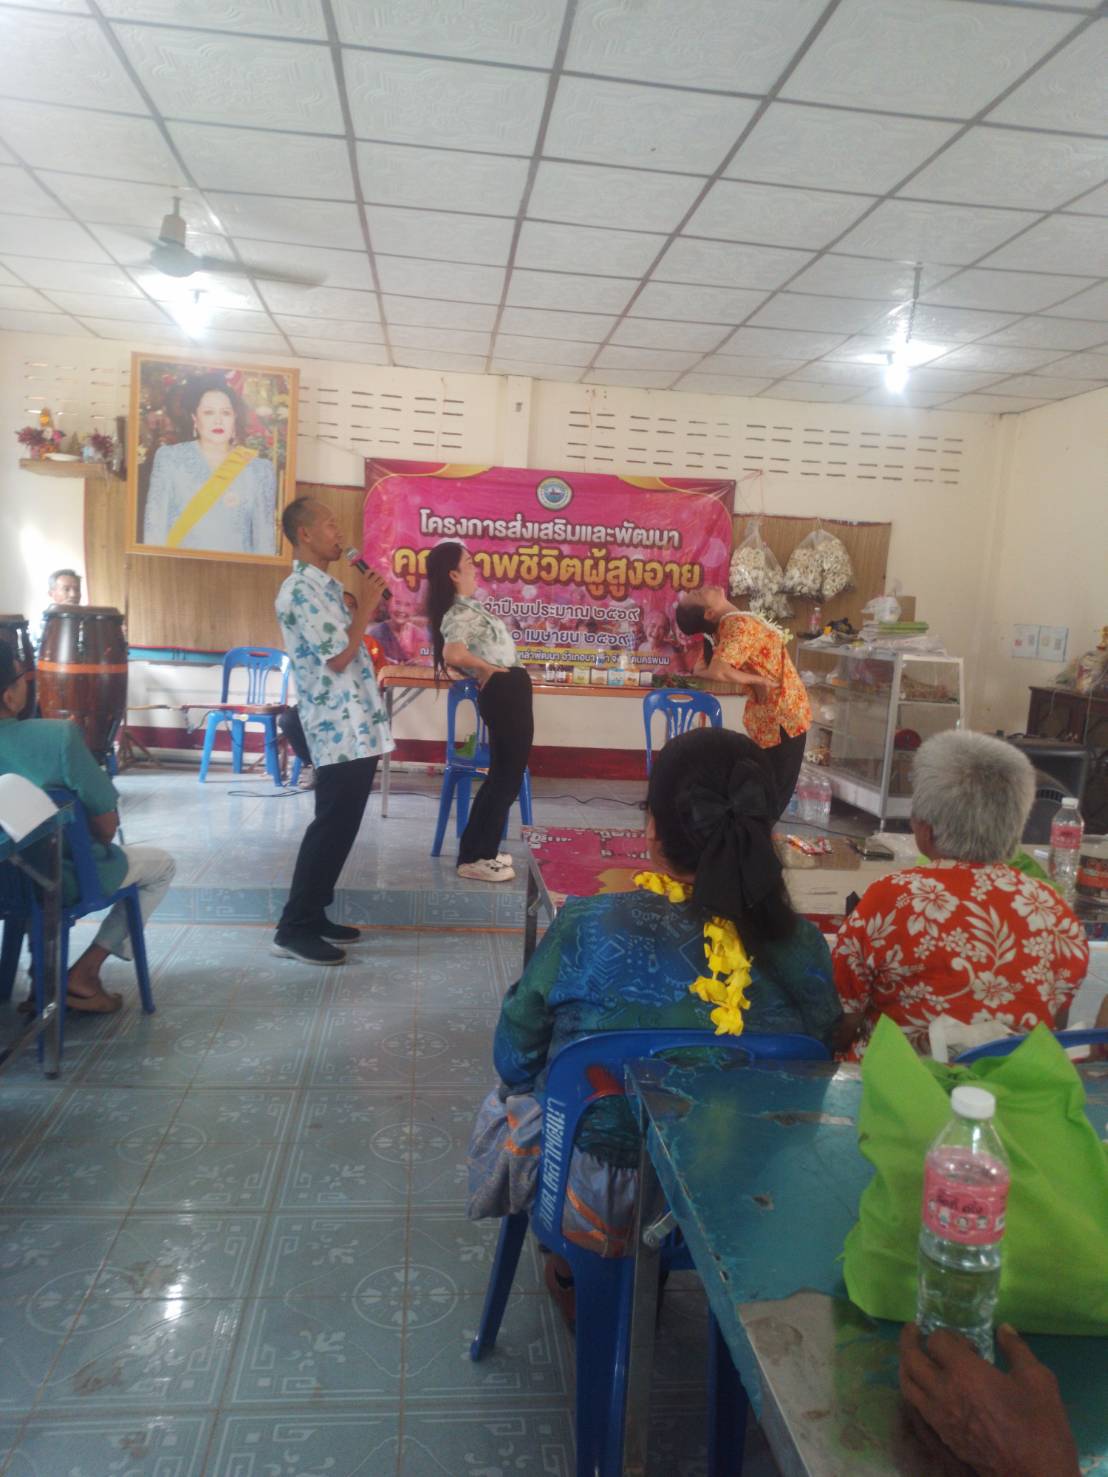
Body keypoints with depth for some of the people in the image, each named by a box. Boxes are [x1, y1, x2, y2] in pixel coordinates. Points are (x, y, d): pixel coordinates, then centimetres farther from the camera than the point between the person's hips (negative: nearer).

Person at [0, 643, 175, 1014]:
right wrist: (99, 845, 3)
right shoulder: (58, 735, -27)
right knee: (162, 865, 20)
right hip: (69, 878, -6)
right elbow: (107, 823, -20)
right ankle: (84, 974, 10)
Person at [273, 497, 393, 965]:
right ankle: (294, 927, 2)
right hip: (339, 732, -10)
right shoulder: (300, 591, -13)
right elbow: (338, 657, -19)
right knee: (331, 828, -6)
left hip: (358, 729, 10)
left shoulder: (325, 586, 18)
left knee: (341, 828, 13)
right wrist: (367, 604, -9)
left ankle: (314, 915, 22)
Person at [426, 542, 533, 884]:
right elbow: (453, 653, -36)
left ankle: (479, 850, 26)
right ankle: (475, 858, 5)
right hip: (503, 694, -10)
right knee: (507, 777, -3)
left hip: (510, 693, 10)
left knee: (502, 775, 17)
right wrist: (487, 668, -18)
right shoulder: (459, 615, -17)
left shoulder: (469, 607, 14)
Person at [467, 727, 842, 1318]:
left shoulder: (588, 928, -26)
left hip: (595, 1206, -3)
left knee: (505, 1104, 29)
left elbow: (516, 1061, -10)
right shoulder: (804, 948, -18)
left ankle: (573, 1272, 42)